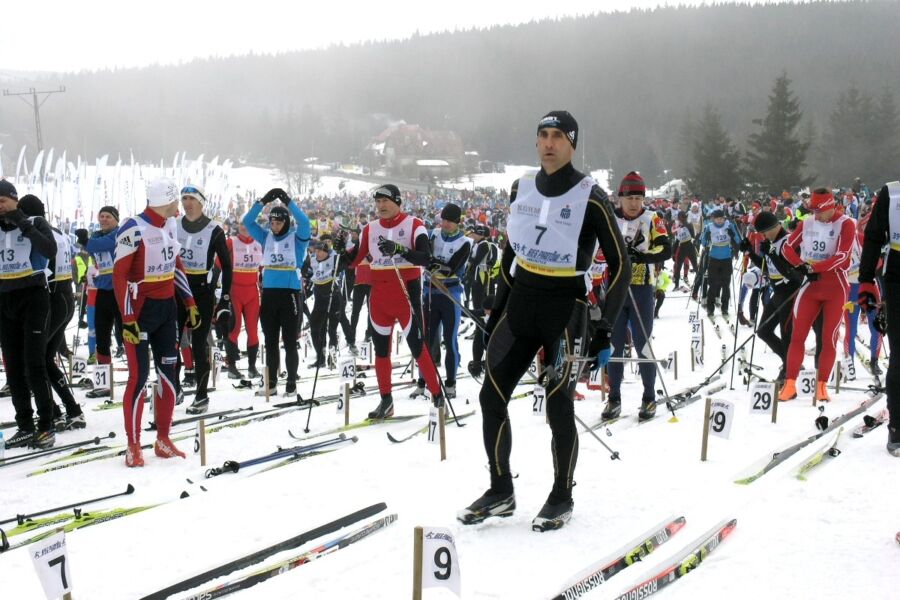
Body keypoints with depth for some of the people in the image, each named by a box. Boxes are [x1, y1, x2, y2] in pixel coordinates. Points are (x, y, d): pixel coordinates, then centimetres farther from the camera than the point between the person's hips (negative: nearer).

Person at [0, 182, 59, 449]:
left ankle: (46, 426, -2)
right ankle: (25, 426, 13)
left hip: (33, 298, -5)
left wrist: (23, 223, -21)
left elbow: (50, 252, -21)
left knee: (34, 364, -9)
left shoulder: (36, 223, -4)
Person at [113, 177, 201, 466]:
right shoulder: (133, 229, -17)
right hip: (141, 310, -7)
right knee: (139, 375, -6)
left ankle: (163, 440, 19)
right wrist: (128, 320, -19)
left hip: (167, 307, 8)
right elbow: (120, 275, -16)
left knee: (168, 372, 9)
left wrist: (190, 303, 15)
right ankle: (133, 446, 4)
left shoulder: (171, 225, 6)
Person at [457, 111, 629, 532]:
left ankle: (562, 497, 19)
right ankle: (500, 492, 16)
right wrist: (496, 313, 14)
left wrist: (604, 331, -12)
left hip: (565, 308, -5)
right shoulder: (521, 189, 6)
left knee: (558, 406, -1)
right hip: (521, 303, 5)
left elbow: (619, 264, -7)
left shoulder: (590, 197, -10)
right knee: (491, 395, 2)